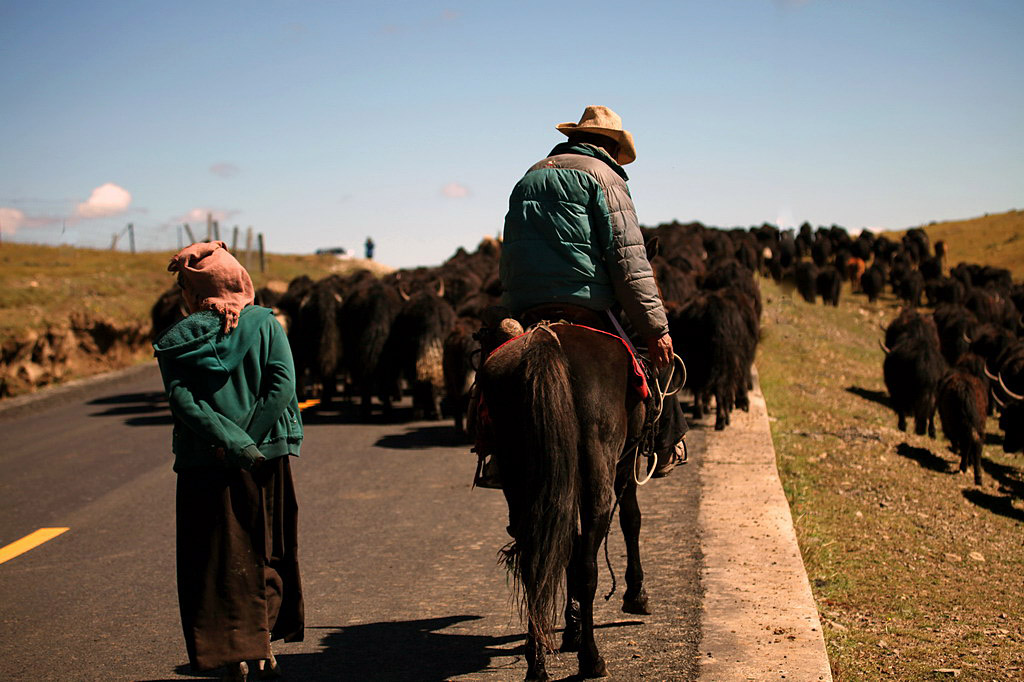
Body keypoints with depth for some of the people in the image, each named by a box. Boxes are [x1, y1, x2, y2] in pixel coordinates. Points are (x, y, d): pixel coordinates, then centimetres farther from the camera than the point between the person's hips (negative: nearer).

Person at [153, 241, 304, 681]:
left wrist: (236, 447, -18)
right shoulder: (264, 324, 1)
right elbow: (283, 385, -11)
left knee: (218, 560, 7)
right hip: (267, 457, 2)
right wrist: (249, 438, -13)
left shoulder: (176, 341, -2)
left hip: (203, 464, -1)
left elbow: (184, 401, -14)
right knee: (265, 553, 15)